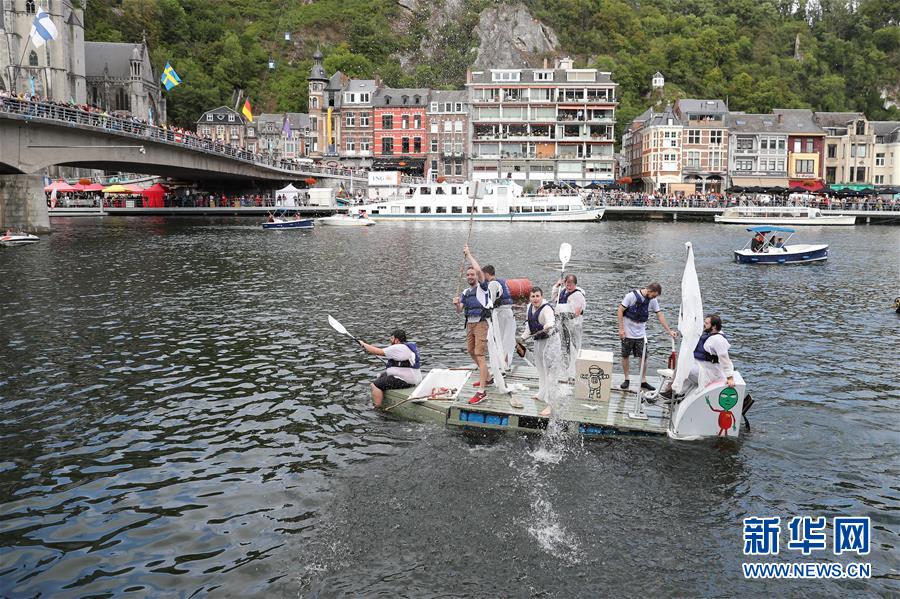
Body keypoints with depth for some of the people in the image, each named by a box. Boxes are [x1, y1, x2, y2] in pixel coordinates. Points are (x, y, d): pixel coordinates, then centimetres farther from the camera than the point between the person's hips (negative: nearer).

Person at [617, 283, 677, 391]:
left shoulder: (653, 300, -2)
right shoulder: (632, 295, -16)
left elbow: (660, 315, 3)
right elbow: (620, 311, -12)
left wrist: (669, 331, -3)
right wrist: (621, 329, -15)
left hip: (641, 334, 4)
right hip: (627, 333, -4)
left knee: (643, 357, 1)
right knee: (625, 356, 4)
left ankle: (643, 381, 11)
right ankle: (626, 380, 17)